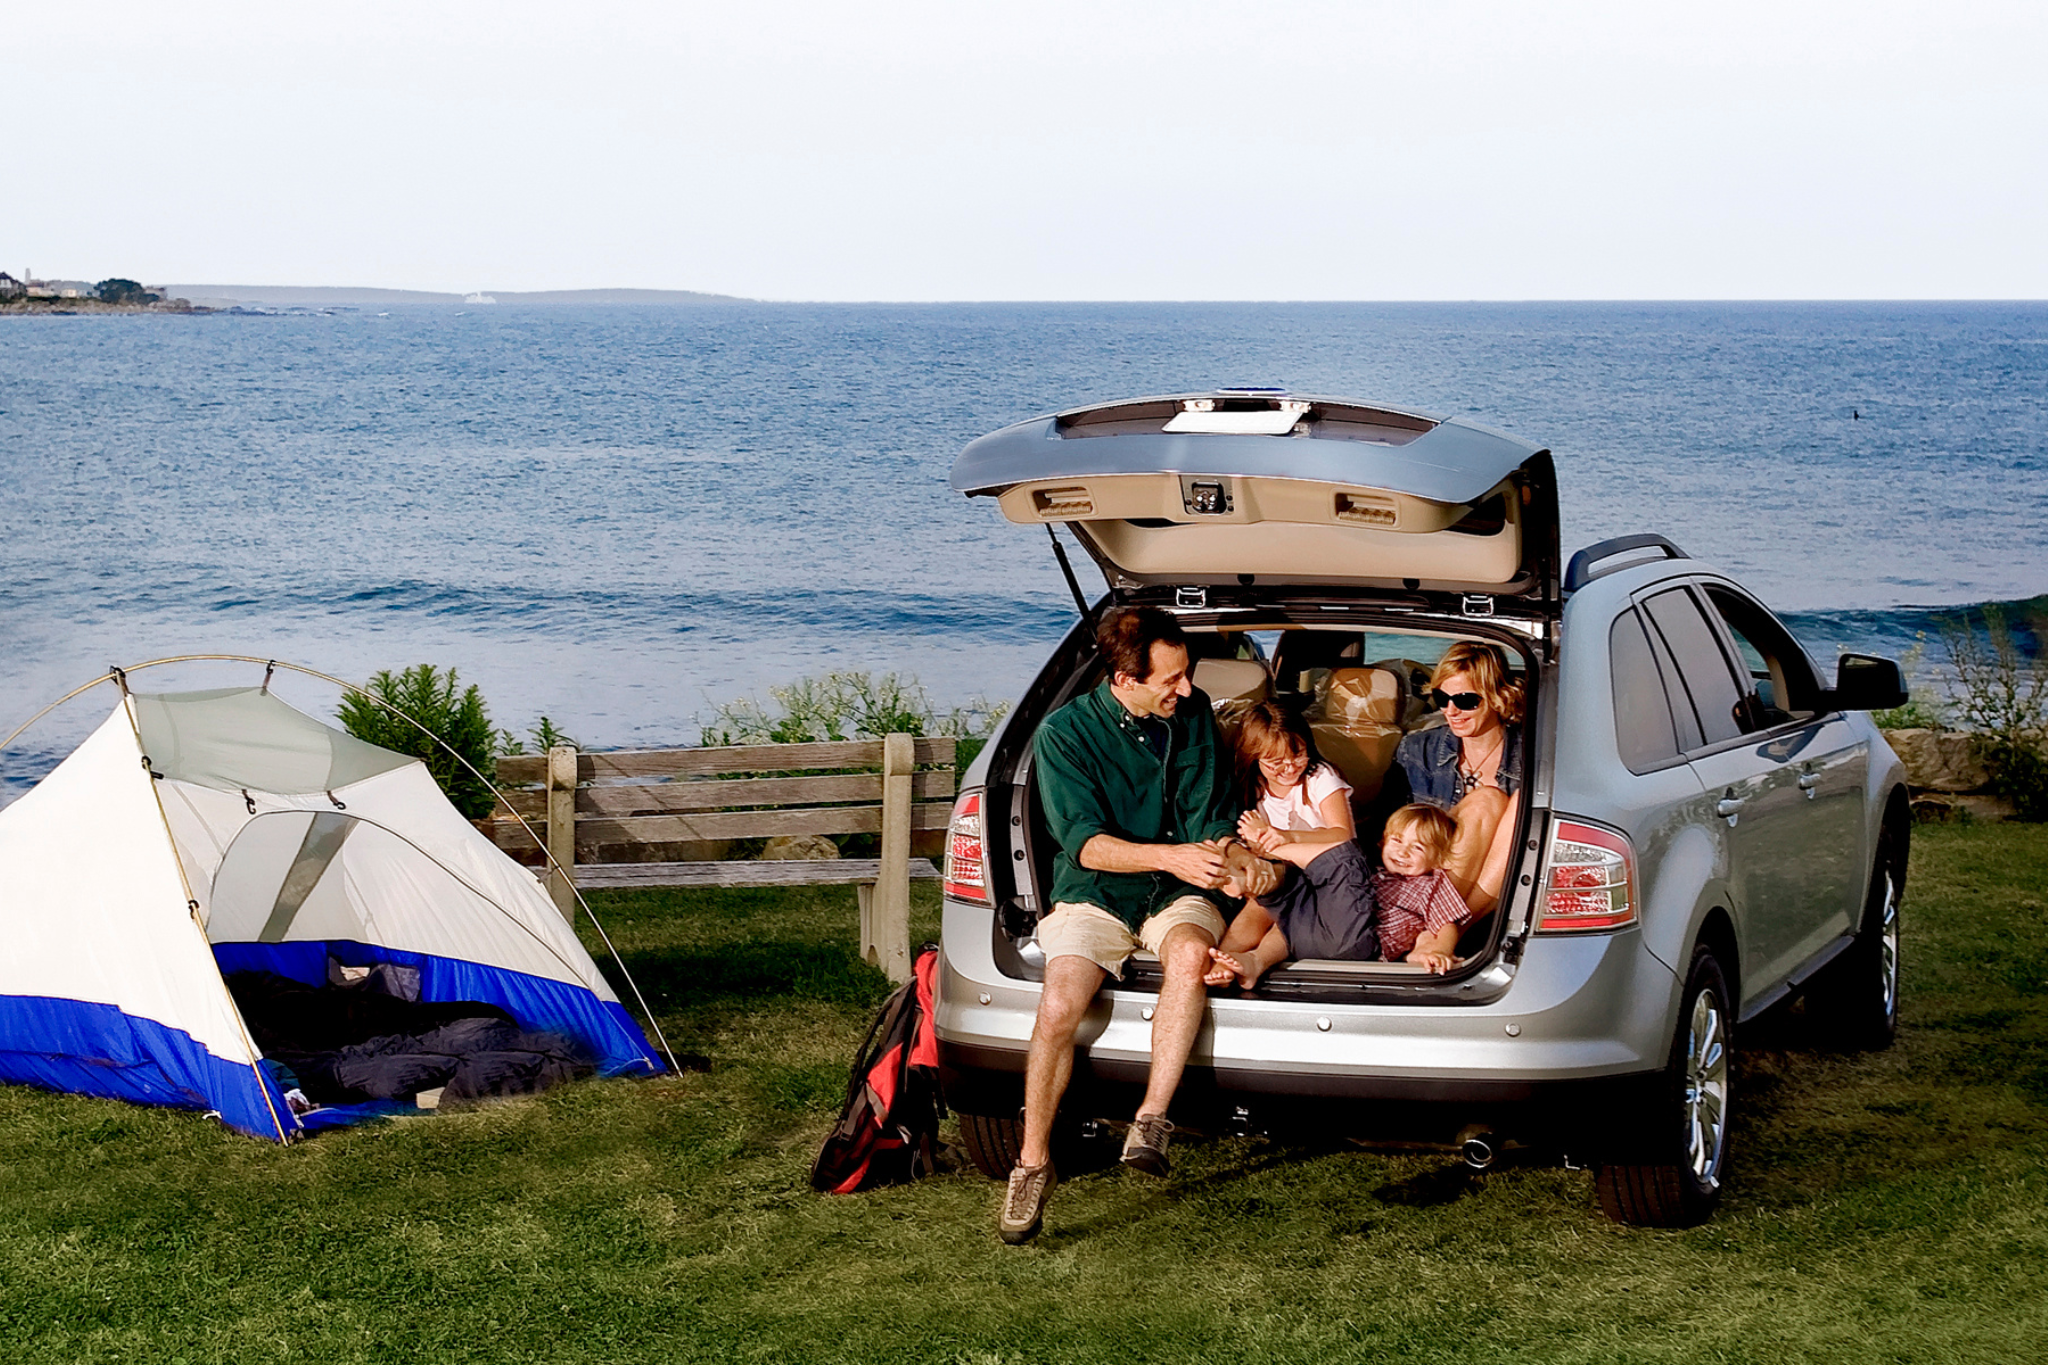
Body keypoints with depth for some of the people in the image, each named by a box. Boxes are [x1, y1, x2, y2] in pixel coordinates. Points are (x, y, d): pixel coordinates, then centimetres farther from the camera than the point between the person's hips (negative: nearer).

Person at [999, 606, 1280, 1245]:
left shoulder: (1192, 715, 5)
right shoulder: (1065, 732, -7)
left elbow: (1209, 816, 5)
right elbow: (1086, 844, -13)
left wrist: (1230, 859, -18)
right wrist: (1170, 856, -28)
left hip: (1175, 898, 2)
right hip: (1094, 898, -2)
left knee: (1190, 952, -35)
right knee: (1059, 1009, -28)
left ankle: (1150, 1121, -31)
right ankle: (1033, 1163, -10)